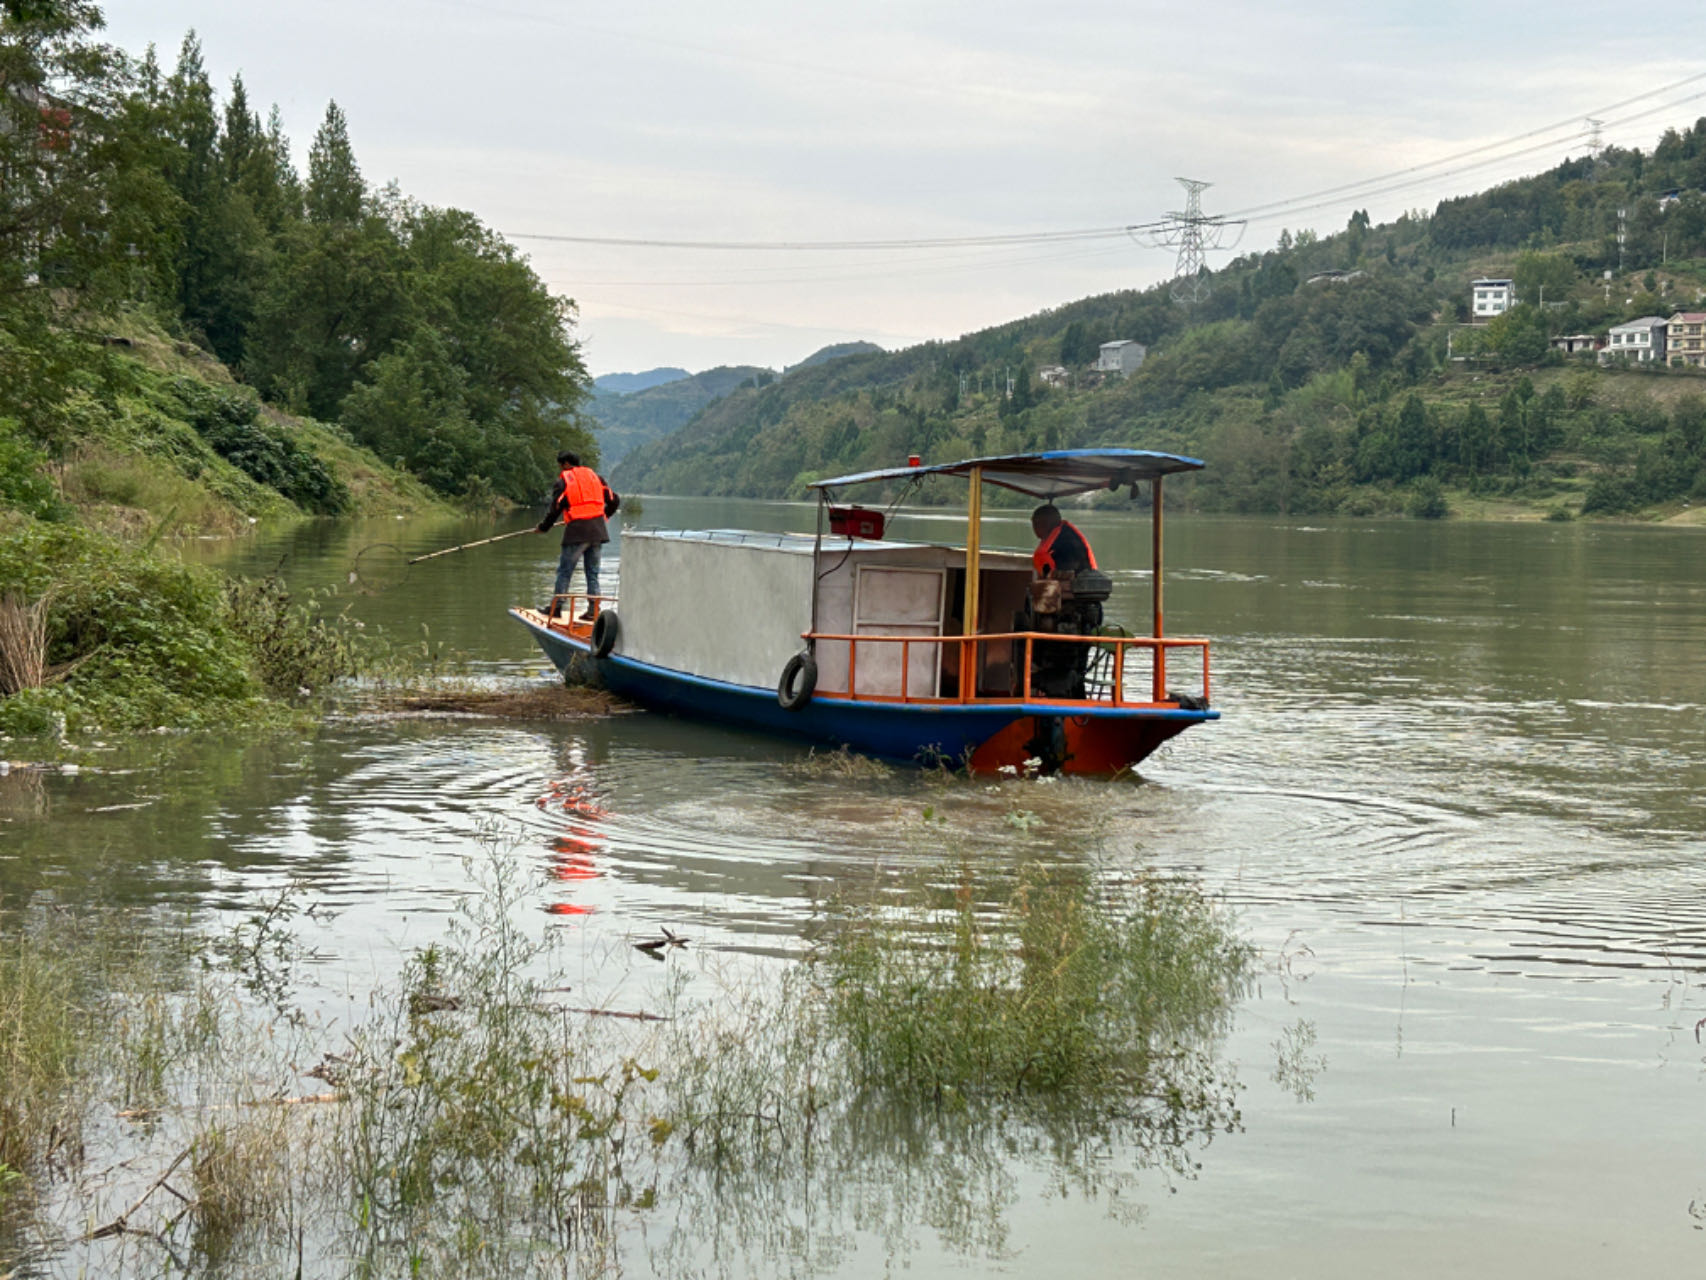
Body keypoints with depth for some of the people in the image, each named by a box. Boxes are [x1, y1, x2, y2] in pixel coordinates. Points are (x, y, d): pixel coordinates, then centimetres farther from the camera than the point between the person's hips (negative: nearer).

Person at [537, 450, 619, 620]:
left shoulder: (563, 481, 1)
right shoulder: (595, 476, 16)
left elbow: (555, 509, -4)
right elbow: (614, 500, 15)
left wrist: (543, 527, 11)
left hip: (577, 531, -5)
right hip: (598, 531, 5)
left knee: (565, 571, 4)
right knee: (593, 572, 10)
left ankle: (555, 608, 5)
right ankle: (593, 610, 7)